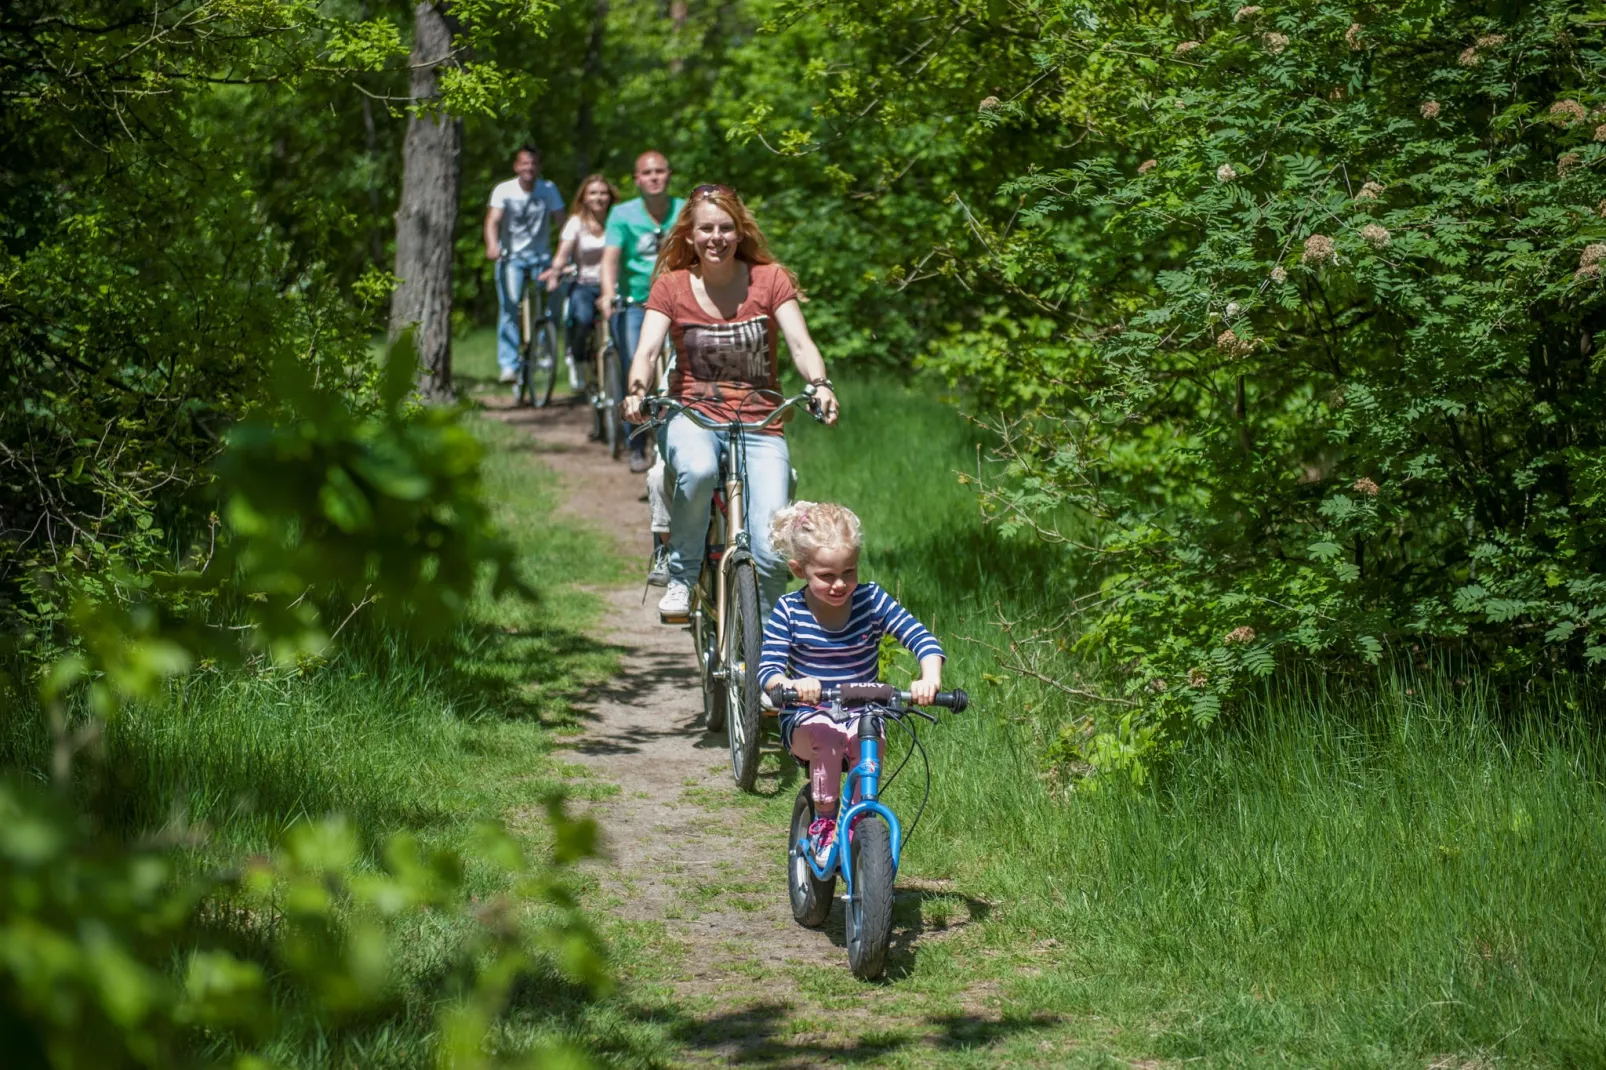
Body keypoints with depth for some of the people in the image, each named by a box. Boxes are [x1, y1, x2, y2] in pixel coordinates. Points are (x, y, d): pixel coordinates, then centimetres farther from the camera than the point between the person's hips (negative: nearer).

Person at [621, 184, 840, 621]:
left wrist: (820, 385, -32)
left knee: (771, 552, -15)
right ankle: (682, 577, -15)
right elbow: (647, 348, -11)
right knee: (697, 470, -40)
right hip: (694, 415, 0)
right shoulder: (671, 286, 2)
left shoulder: (770, 279, 1)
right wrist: (636, 390, -33)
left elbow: (800, 342, -11)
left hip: (761, 423, 0)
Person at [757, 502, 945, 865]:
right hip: (806, 719, -1)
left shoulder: (872, 602, -5)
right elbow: (767, 671, -12)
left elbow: (924, 640, -10)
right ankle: (824, 824, -18)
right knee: (826, 735, -35)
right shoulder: (788, 612, -6)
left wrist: (930, 679, -32)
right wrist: (790, 684, -37)